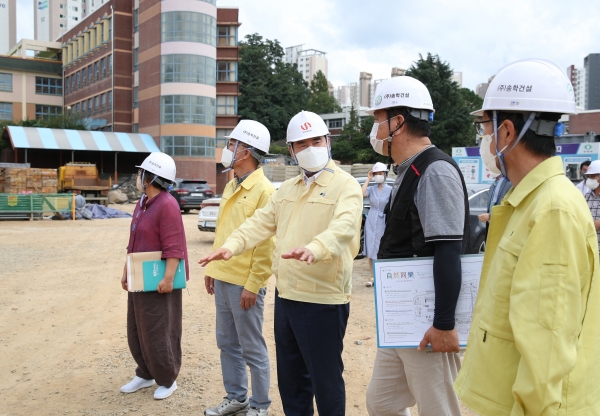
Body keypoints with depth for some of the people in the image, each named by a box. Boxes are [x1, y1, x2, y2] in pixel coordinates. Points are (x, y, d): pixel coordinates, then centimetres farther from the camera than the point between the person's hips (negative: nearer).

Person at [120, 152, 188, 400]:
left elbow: (173, 247, -22)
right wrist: (126, 271, 17)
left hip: (159, 282, -9)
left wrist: (168, 278, -26)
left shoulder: (167, 205, -17)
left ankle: (167, 380, 17)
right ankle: (145, 374, 32)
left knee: (158, 333, 1)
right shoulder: (142, 203, 12)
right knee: (136, 331, 16)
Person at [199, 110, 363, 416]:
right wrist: (231, 246, -8)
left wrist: (314, 249, -45)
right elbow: (261, 223, 9)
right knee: (290, 377, 20)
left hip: (323, 299, -7)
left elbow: (343, 228, -26)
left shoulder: (346, 185, -9)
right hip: (285, 295, 7)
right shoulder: (287, 189, 15)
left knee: (325, 379, 5)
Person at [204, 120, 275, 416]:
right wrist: (212, 269, 16)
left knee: (252, 349, 4)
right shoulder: (231, 186, 12)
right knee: (227, 344, 17)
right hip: (223, 279, 8)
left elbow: (266, 244, -18)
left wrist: (252, 285, -18)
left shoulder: (263, 190, -14)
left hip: (244, 284, -8)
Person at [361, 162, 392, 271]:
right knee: (371, 252, 5)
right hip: (371, 223, 3)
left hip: (383, 223, -3)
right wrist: (368, 179, -5)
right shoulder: (371, 189, 6)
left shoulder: (390, 190, -2)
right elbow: (362, 194, -14)